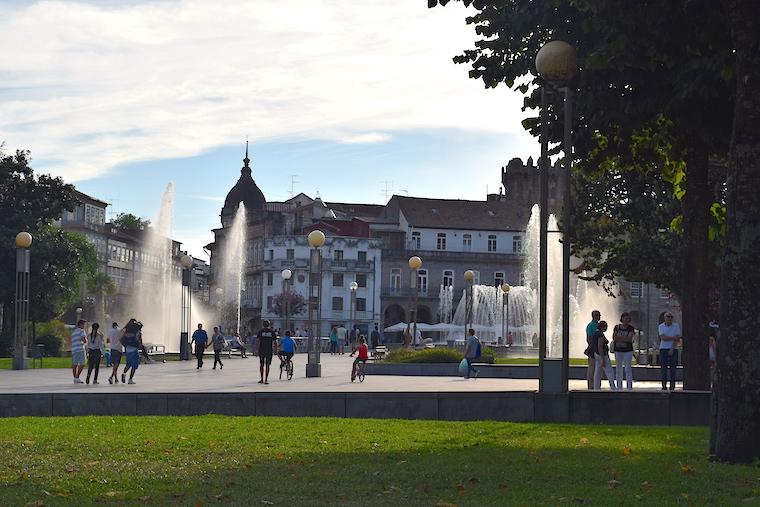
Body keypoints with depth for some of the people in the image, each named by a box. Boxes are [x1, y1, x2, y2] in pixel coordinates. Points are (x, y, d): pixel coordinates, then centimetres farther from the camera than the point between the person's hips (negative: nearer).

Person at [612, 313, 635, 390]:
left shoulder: (631, 328, -1)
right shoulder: (617, 327, 6)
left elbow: (630, 339, -13)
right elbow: (614, 338, -3)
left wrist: (619, 337, -12)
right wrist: (625, 338, -11)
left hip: (628, 350, -3)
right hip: (618, 350, 3)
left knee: (628, 368, -6)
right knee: (618, 368, 5)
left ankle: (629, 387, -5)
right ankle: (619, 386, 11)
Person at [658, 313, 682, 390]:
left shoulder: (676, 326, 3)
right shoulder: (661, 326, 4)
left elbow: (677, 339, -5)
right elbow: (663, 338, -9)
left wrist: (672, 349, -13)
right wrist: (674, 337, -11)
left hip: (673, 349, 0)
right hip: (663, 349, 0)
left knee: (673, 368, -1)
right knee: (663, 367, -3)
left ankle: (672, 386, 1)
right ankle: (664, 386, 0)